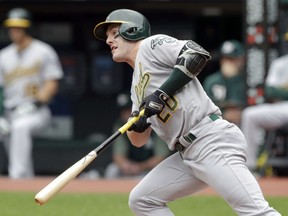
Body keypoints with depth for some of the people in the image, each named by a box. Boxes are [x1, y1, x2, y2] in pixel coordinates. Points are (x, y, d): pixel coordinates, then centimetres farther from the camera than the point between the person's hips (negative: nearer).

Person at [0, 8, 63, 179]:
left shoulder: (43, 52, 2)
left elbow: (52, 84, -3)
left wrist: (37, 102, -21)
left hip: (37, 113, -6)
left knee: (21, 126, -35)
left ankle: (17, 177, -44)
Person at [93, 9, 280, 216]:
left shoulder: (150, 45, 3)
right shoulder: (137, 85, 26)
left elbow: (198, 54, -13)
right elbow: (139, 141, 22)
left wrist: (162, 93, -14)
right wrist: (137, 125, -1)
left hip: (211, 139, -10)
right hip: (188, 155, 10)